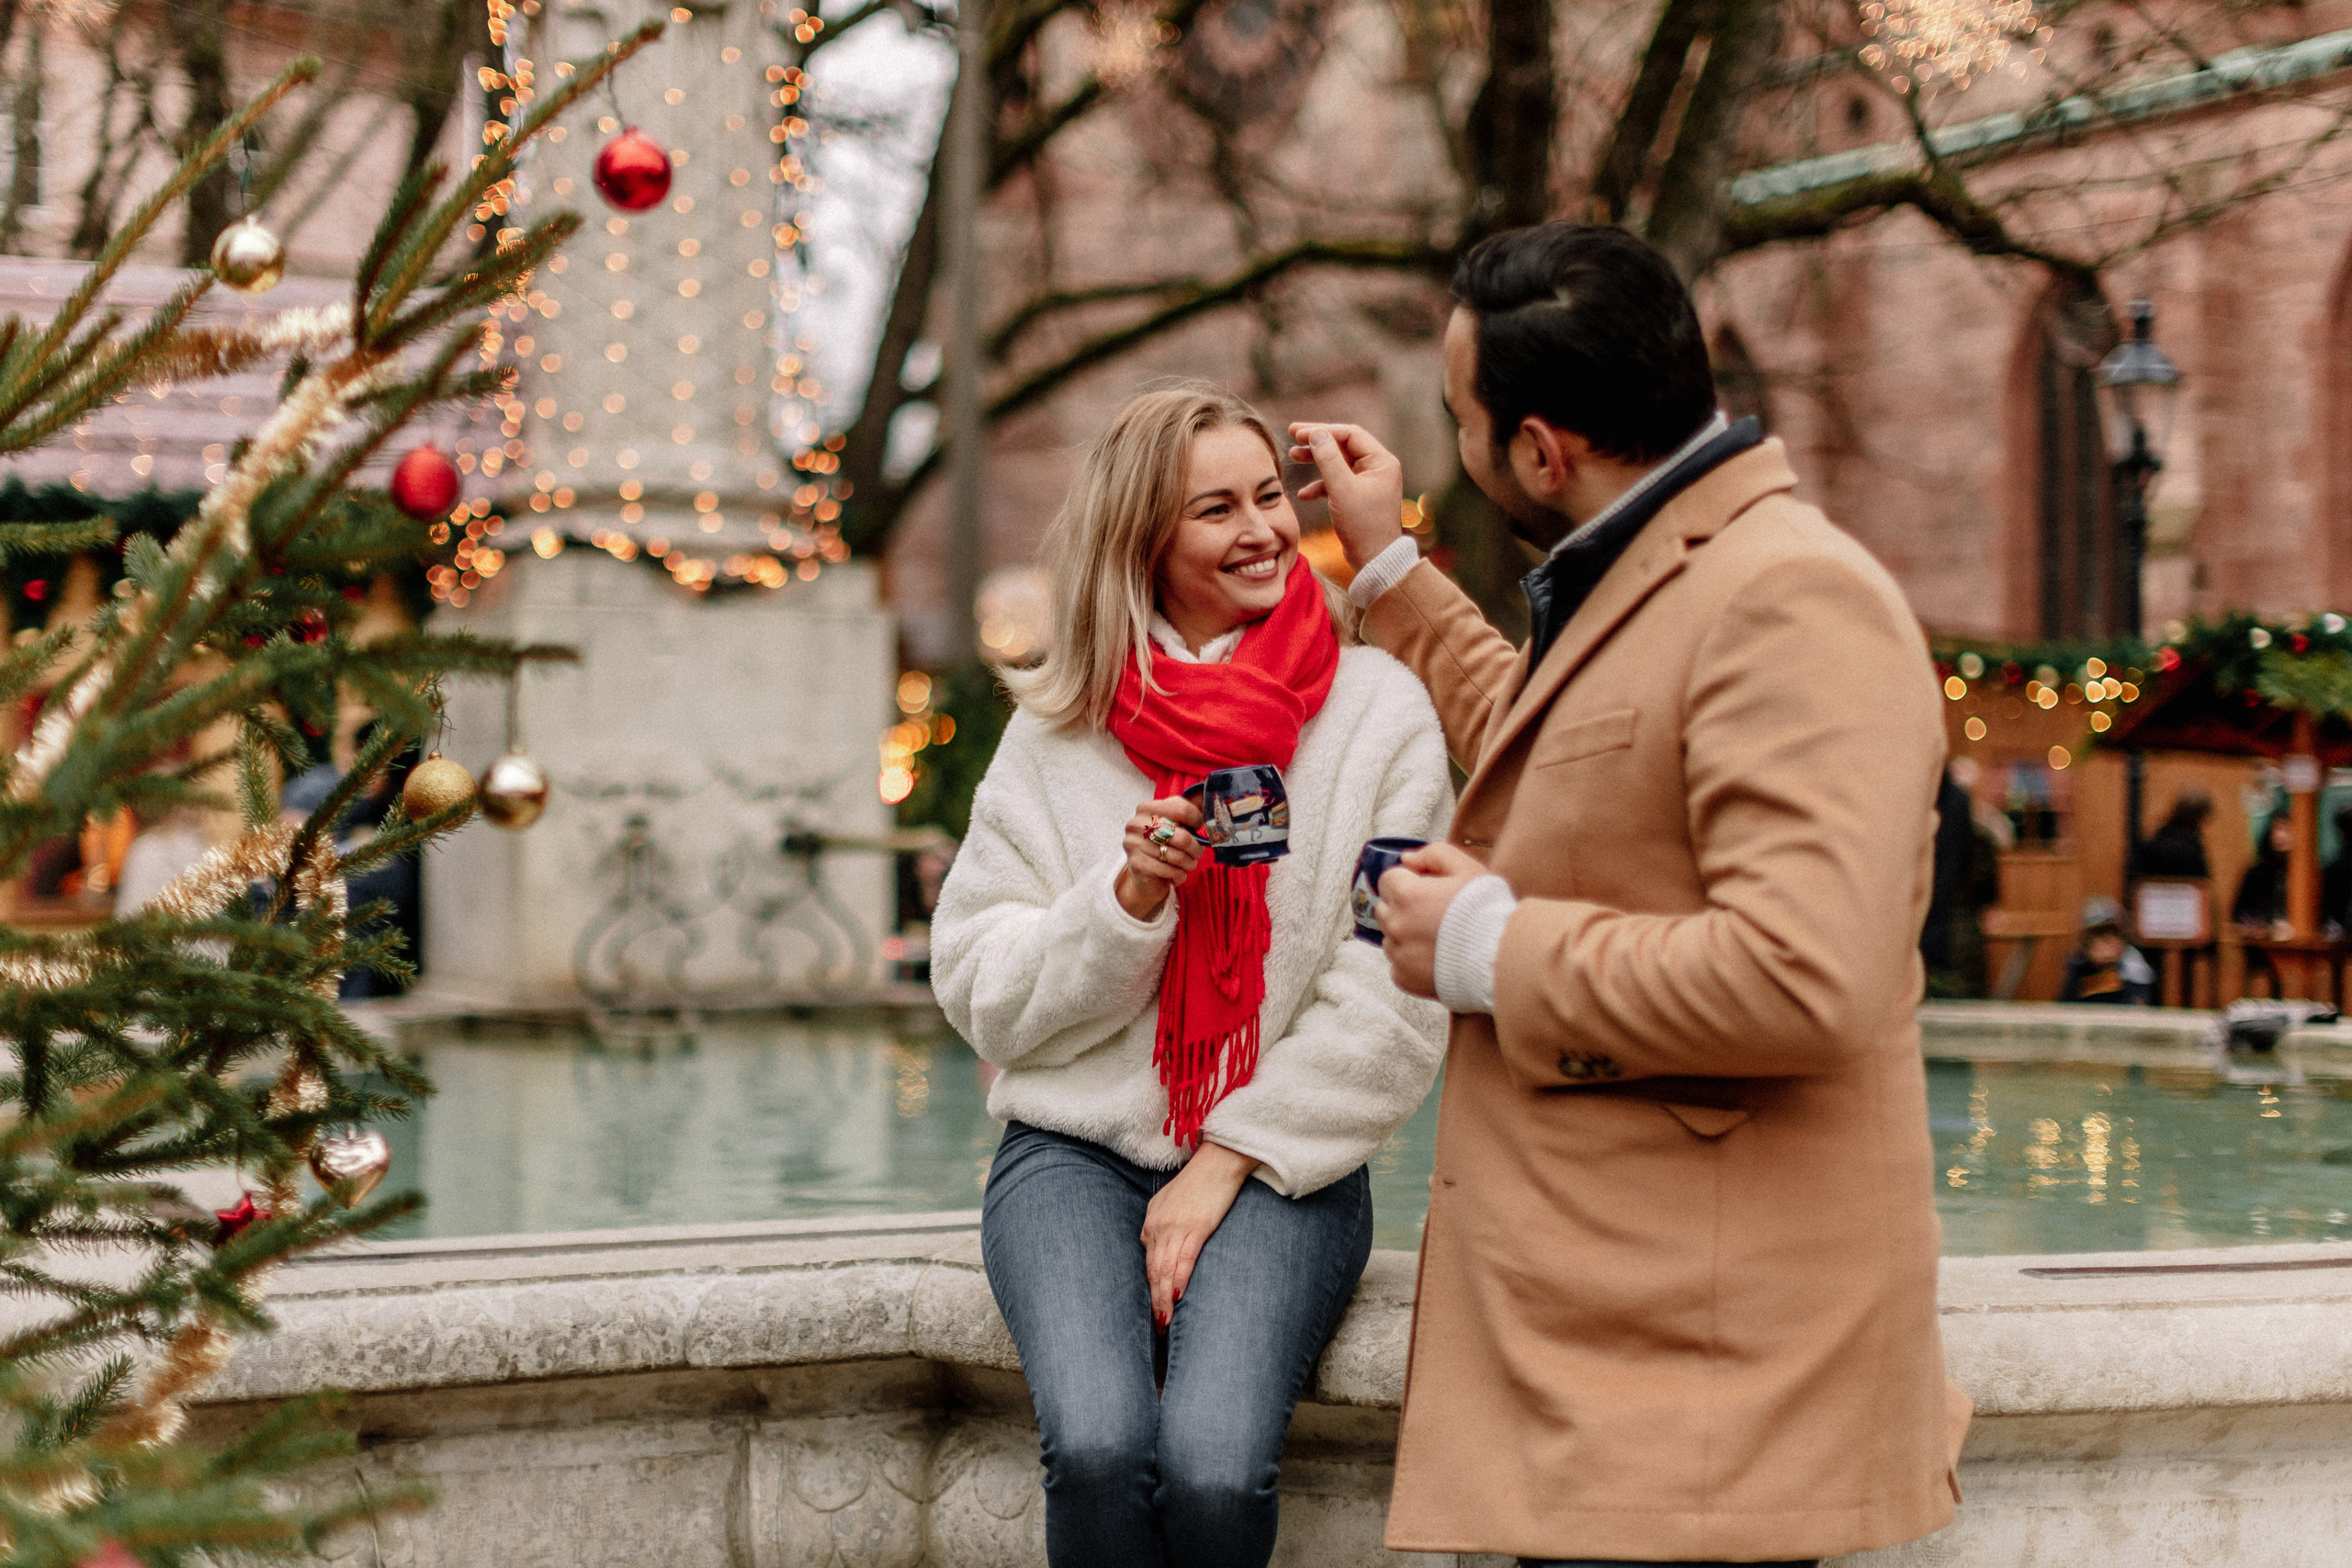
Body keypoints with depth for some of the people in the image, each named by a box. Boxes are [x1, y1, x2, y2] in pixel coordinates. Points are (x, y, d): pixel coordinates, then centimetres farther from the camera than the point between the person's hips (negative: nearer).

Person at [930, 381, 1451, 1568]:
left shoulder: (1379, 711, 3)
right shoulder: (1059, 732, 8)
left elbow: (1394, 1006, -2)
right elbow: (983, 996, 4)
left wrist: (1230, 1159, -8)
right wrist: (1130, 893, -12)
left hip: (1279, 1167, -1)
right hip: (1074, 1149, 1)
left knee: (1212, 1469, -28)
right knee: (1098, 1447, -29)